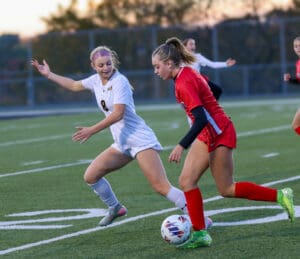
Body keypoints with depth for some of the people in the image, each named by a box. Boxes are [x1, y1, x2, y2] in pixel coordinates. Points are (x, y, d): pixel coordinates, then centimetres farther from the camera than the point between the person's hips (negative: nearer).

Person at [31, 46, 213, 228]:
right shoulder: (96, 80, 11)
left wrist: (92, 131, -16)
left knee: (161, 186, -20)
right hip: (122, 144, 8)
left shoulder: (119, 81, -12)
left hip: (141, 141, -8)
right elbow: (74, 85, 31)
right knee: (91, 176, 8)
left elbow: (118, 114, -19)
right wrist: (49, 74, 35)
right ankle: (115, 209, 28)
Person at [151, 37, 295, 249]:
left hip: (218, 133, -10)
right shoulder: (187, 74, 6)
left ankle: (280, 196, 9)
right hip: (208, 134, 10)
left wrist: (182, 146, -31)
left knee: (226, 189, -1)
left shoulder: (184, 83, -22)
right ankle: (199, 233, 2)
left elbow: (201, 119, -29)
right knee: (187, 181, 1)